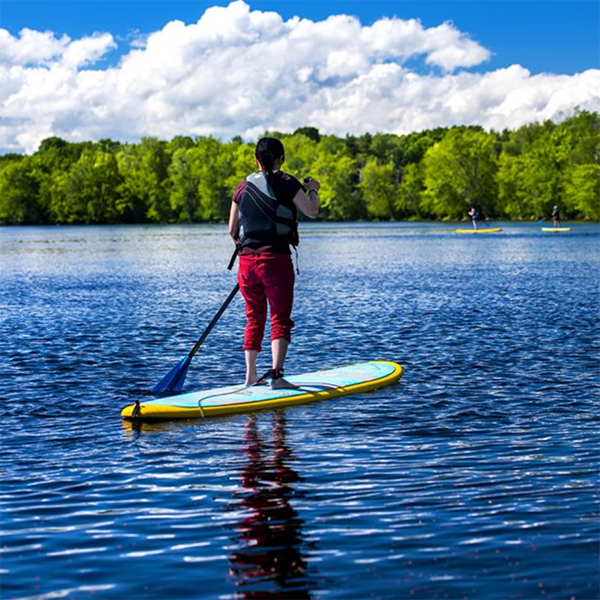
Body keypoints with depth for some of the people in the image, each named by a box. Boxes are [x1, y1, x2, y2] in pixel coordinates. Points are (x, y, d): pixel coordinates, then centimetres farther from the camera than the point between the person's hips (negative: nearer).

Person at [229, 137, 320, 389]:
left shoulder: (243, 186, 9)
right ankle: (276, 373, -14)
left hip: (247, 261, 4)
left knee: (254, 319, 14)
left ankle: (251, 375, 16)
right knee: (280, 319, -1)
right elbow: (312, 212, -7)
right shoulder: (286, 182, -4)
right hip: (276, 259, -4)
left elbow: (232, 230, 12)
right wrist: (312, 190, 12)